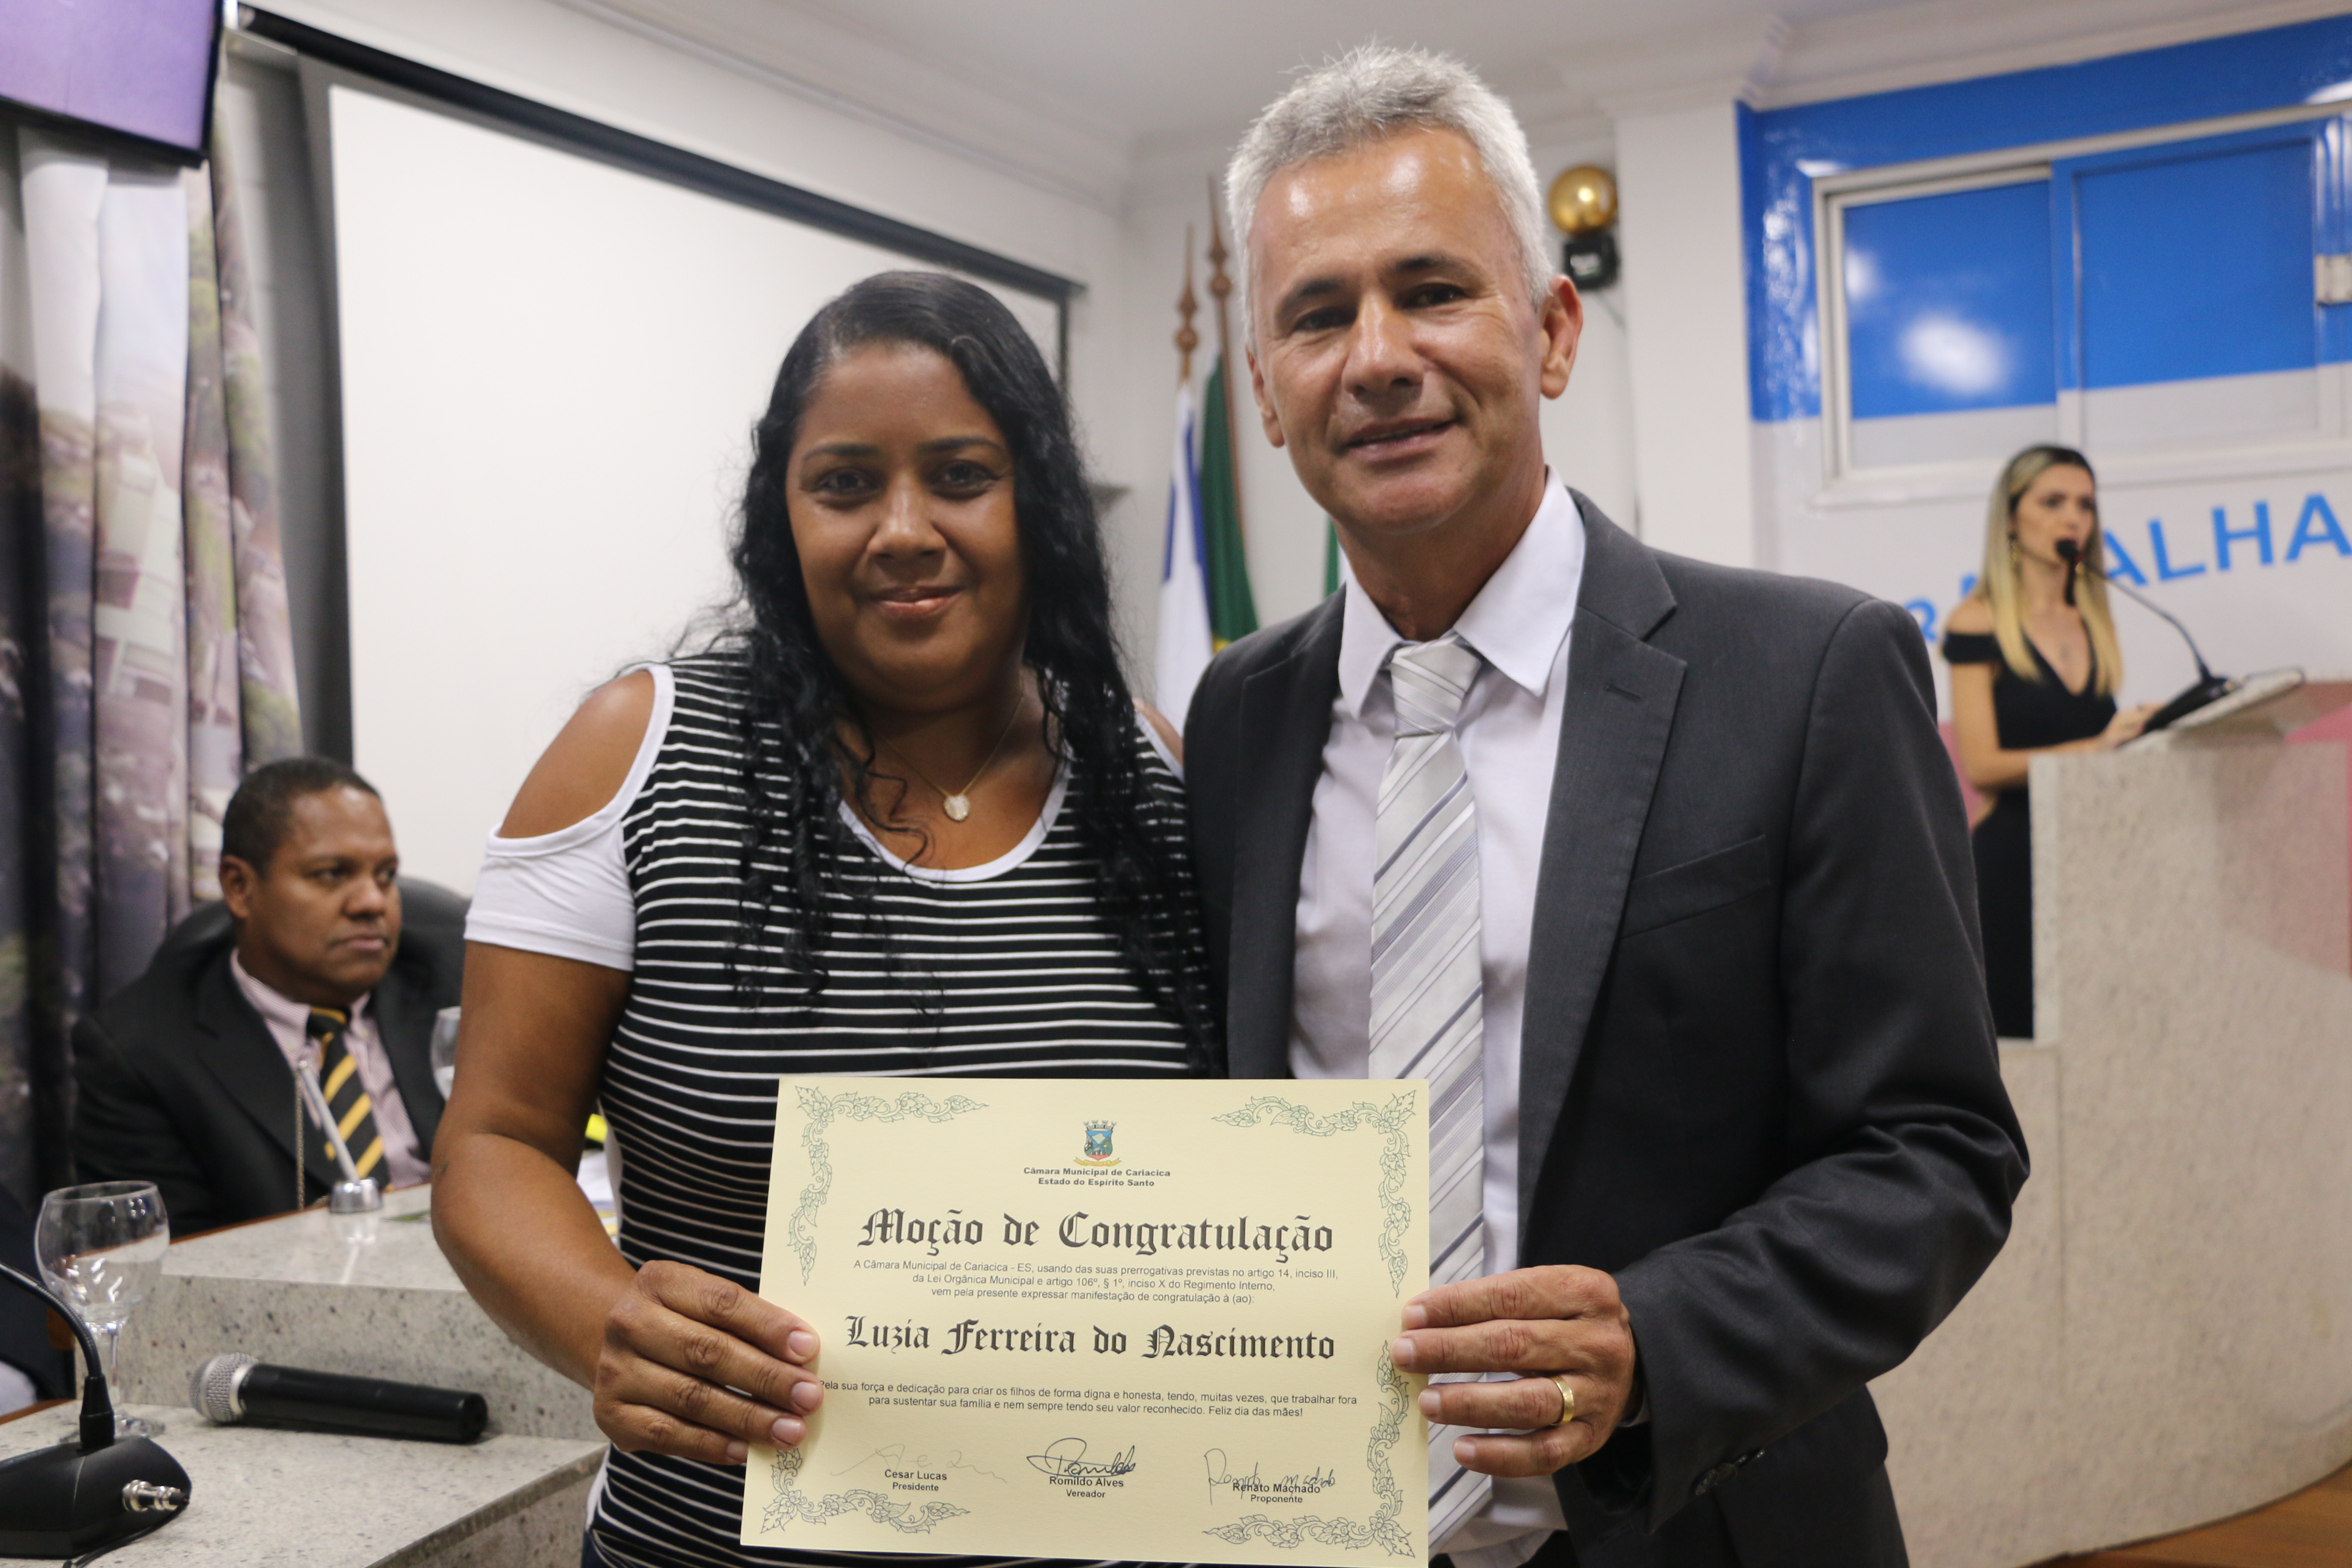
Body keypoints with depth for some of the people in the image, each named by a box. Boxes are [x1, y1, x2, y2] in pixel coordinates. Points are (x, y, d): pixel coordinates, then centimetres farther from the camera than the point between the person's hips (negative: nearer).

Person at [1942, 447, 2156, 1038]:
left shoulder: (2096, 624, 14)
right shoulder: (1979, 623, -4)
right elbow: (1981, 765, -13)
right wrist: (2093, 747, -23)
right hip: (2013, 852, -5)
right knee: (2015, 1030, -6)